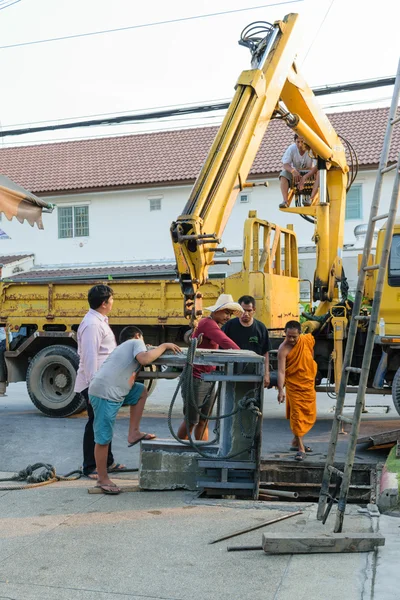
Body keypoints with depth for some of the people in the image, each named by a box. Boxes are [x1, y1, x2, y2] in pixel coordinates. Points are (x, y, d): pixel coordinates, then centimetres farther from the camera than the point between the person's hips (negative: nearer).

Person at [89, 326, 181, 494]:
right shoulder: (136, 342, 4)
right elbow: (144, 359, -19)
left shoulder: (124, 347, 29)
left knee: (141, 391, 20)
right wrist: (163, 346, -6)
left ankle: (133, 433, 17)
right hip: (105, 393, -9)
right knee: (104, 438, -1)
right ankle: (102, 479, 9)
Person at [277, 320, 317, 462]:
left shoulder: (308, 340, -8)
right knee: (297, 416, -7)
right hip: (294, 386, -5)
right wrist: (280, 390, -36)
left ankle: (296, 442, 32)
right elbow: (281, 371, -26)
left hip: (308, 384, 5)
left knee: (309, 416, 14)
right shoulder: (283, 349, -21)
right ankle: (300, 449, 0)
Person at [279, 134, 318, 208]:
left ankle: (311, 199, -41)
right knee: (283, 174, -25)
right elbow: (285, 165, -14)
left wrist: (304, 178, -38)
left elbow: (316, 167, -26)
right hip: (296, 173, 2)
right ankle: (285, 201, -34)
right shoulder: (292, 148, -12)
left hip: (309, 173, -2)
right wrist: (293, 171, -37)